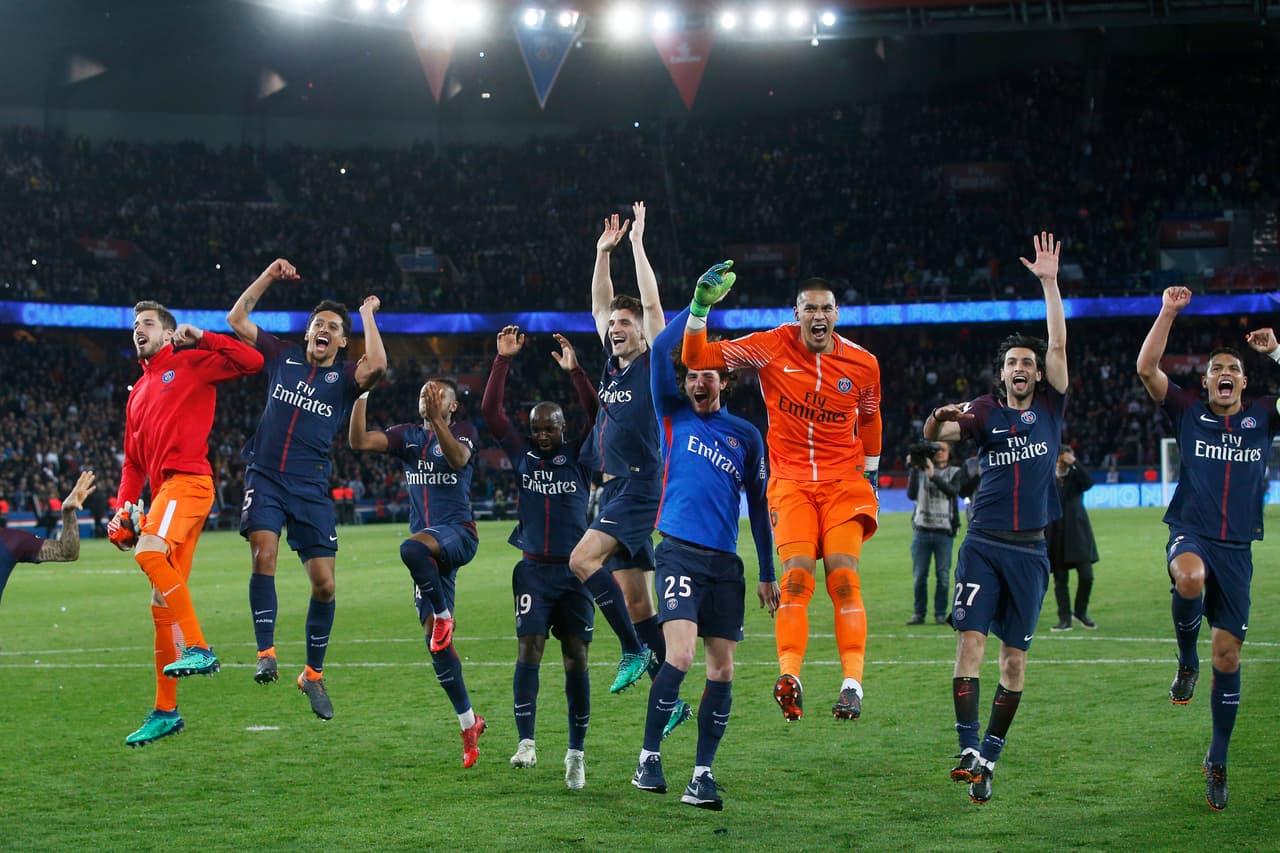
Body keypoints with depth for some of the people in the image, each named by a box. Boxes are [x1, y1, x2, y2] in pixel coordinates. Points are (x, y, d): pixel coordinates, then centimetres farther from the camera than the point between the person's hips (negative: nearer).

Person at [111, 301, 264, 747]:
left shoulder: (191, 363, 5)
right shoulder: (138, 393, 26)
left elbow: (252, 361, -7)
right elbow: (133, 461, 26)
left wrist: (201, 338, -10)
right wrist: (122, 508, 12)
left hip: (188, 480, -8)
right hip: (163, 490, 8)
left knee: (149, 552, -32)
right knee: (162, 604, 6)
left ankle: (198, 649, -29)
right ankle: (165, 711, 10)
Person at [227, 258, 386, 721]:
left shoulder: (344, 377, 4)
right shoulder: (283, 356, 11)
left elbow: (377, 366, -19)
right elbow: (236, 319, 12)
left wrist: (368, 314, -7)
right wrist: (268, 277, 5)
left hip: (312, 489, 0)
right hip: (265, 478, 0)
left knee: (324, 582, -3)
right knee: (264, 556, -23)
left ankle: (313, 673, 13)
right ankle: (266, 653, -16)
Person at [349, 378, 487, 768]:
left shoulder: (463, 432, 2)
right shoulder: (407, 436, 13)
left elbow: (458, 459, -22)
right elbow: (358, 441, 0)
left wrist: (437, 419, -32)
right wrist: (361, 396, -10)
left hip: (458, 534, -6)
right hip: (430, 551, 6)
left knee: (412, 547, -40)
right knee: (435, 640, 2)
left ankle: (443, 615, -17)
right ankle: (469, 723, 11)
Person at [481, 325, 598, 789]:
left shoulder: (579, 458, 5)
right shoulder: (522, 454, 8)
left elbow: (598, 414, -8)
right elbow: (490, 410, 2)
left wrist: (574, 371, -18)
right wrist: (503, 359, -6)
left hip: (574, 571, -1)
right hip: (533, 570, 1)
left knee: (576, 659, 1)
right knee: (528, 651, -11)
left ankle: (576, 754, 8)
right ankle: (526, 743, -13)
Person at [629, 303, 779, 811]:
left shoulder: (746, 436, 13)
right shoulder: (674, 416, 9)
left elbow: (758, 505, 16)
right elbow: (661, 349, -2)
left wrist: (768, 574, 13)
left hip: (725, 563, 3)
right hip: (680, 554, -3)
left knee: (722, 669, 1)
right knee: (679, 657, -18)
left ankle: (702, 774, 8)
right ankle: (649, 758, -6)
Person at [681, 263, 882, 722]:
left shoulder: (863, 364, 2)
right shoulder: (773, 347, -3)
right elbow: (696, 358, -4)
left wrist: (869, 473, 25)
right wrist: (701, 306, -16)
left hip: (844, 482, 1)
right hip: (790, 482, -1)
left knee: (844, 578, -15)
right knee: (796, 577, -19)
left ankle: (853, 682, -18)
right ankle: (789, 677, -25)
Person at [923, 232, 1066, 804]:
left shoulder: (1051, 406, 8)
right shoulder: (984, 412, 5)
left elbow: (1059, 343, 0)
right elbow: (934, 435, -8)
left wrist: (1049, 281, -4)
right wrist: (939, 418, -31)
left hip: (1030, 550, 1)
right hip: (983, 543, -1)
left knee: (1015, 656, 2)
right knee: (971, 640, -13)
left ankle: (989, 757, 9)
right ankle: (969, 751, -14)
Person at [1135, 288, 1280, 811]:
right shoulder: (1188, 412, 5)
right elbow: (1146, 367, -4)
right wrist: (1168, 312, -8)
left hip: (1237, 549, 2)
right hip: (1191, 535, -2)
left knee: (1228, 654, 1)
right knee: (1190, 577, -40)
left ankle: (1218, 759, 15)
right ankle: (1186, 661, -11)